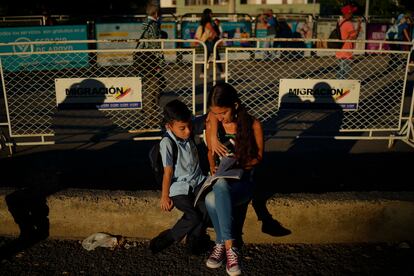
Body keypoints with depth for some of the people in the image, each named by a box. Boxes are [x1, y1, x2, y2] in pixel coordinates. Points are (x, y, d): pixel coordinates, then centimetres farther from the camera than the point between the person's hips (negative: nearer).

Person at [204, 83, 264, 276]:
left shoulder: (253, 125, -8)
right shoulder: (212, 121, 0)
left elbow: (258, 157, 1)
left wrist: (239, 164, -15)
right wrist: (213, 167, -7)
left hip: (242, 182, -3)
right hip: (220, 180, 3)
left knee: (212, 200, -38)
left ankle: (221, 244, -23)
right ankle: (229, 247, -21)